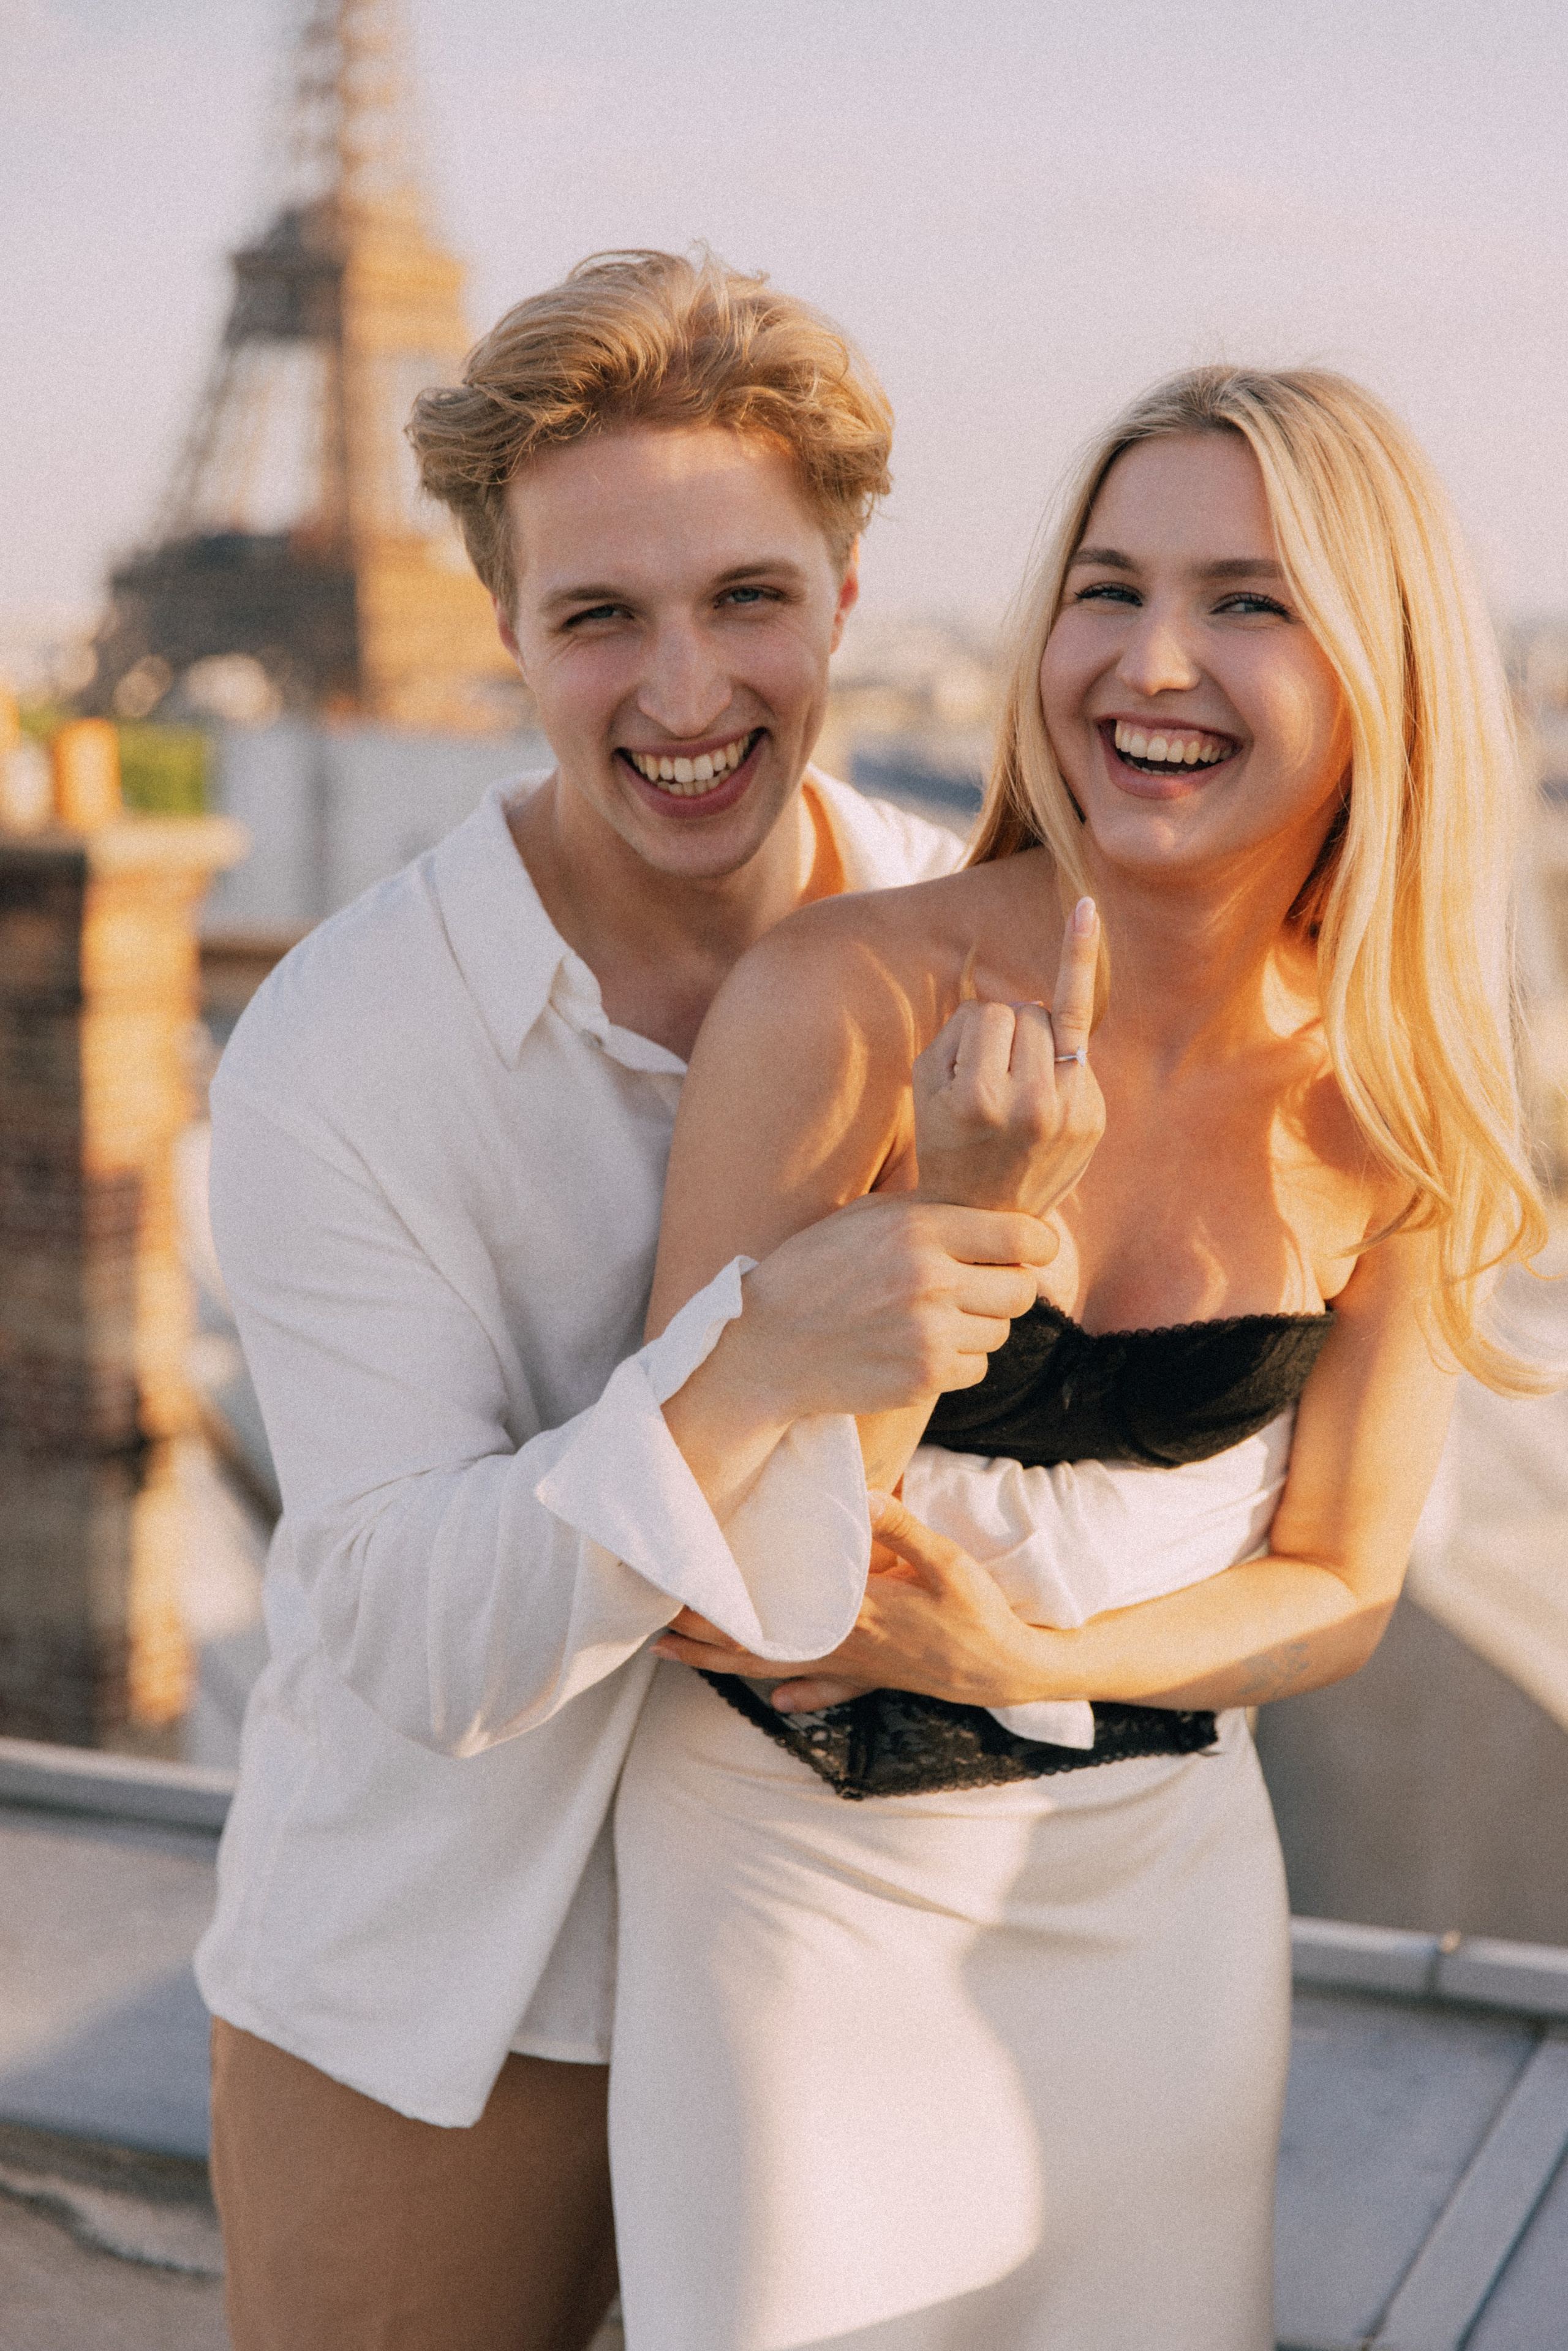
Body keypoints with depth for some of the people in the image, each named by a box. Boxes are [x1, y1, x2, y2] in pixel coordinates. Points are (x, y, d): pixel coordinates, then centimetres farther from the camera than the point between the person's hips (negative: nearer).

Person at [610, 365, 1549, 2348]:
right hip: (802, 1869, -3)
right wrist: (963, 1217, -33)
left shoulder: (1387, 1107, -10)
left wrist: (1016, 1657, -17)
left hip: (1161, 1874, 3)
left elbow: (1335, 1586, 0)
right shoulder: (846, 1003, -21)